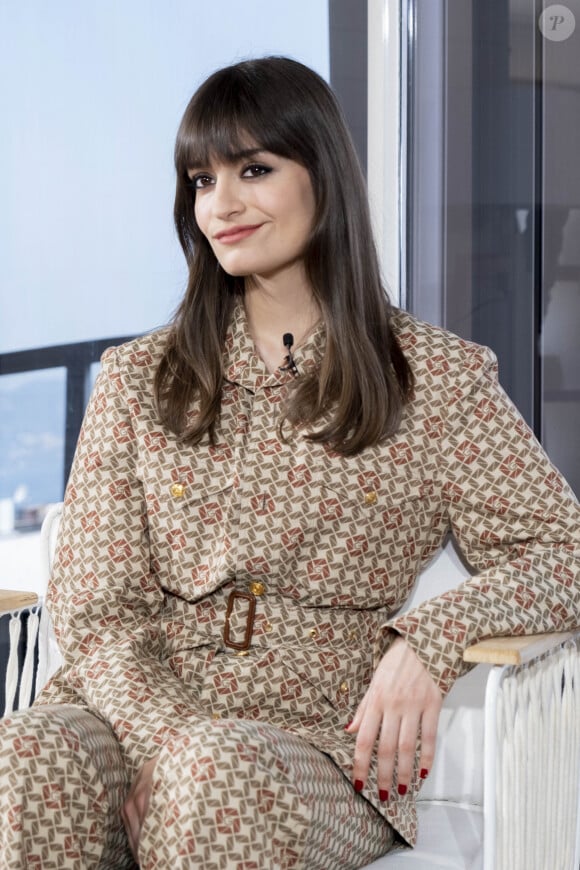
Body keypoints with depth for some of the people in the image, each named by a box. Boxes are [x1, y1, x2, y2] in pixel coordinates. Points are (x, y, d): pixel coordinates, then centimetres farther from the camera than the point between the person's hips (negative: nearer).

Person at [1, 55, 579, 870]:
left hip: (317, 737, -2)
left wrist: (430, 638, -18)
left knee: (226, 776, -35)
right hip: (135, 713, 2)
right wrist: (172, 740, -14)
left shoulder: (438, 379, 7)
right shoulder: (138, 380, 13)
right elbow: (96, 612, 6)